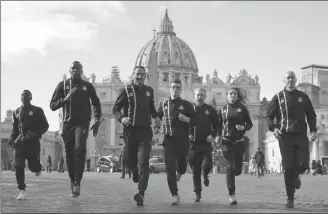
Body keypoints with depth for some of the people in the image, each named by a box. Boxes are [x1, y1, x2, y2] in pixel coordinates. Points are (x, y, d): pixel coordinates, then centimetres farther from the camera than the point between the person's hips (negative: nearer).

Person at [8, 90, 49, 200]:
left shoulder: (37, 110, 2)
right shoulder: (16, 112, 13)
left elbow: (45, 126, 1)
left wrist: (36, 134, -15)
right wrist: (12, 138, 6)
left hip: (33, 142, -2)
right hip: (20, 143, 2)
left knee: (33, 166, 0)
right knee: (18, 166, -11)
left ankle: (38, 168, 39)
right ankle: (22, 191, -4)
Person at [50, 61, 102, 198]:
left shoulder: (87, 86, 9)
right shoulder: (62, 85, 9)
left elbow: (96, 103, 21)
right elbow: (52, 105, 4)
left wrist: (97, 121, 12)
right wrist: (65, 98, -12)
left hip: (82, 123, -2)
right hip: (67, 123, 2)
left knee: (79, 148, -23)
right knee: (69, 154, 3)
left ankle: (77, 182, -21)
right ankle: (73, 181, 18)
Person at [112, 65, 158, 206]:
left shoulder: (149, 91, 10)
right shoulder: (126, 90, 3)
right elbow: (115, 109, 2)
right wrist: (122, 118, -16)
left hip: (145, 131, 0)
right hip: (130, 130, 0)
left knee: (143, 162, -13)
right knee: (130, 161, 8)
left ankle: (141, 193, -19)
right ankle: (135, 171, 47)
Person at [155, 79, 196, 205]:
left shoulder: (186, 104, 4)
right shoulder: (164, 104, 11)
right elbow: (158, 117, 26)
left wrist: (187, 119, -16)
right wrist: (157, 127, 9)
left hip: (183, 140, -1)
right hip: (168, 139, 1)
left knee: (182, 165, 8)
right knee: (170, 168, -8)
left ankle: (179, 172, 48)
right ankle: (175, 196, -7)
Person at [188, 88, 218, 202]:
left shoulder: (210, 109, 6)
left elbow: (216, 125, 11)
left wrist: (213, 135, -4)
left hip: (206, 143, 0)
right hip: (192, 144, 0)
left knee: (207, 165, -16)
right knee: (195, 171, 4)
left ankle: (205, 175, 22)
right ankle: (197, 193, 15)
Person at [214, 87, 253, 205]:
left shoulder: (242, 108, 4)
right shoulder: (222, 109, 8)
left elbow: (250, 124, 7)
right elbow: (218, 125, 13)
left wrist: (243, 128, -14)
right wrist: (217, 136, -3)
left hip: (239, 141, 1)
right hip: (226, 142, 0)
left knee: (238, 169, 1)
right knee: (229, 167, -10)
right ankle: (232, 195, -8)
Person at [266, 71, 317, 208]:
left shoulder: (303, 97, 11)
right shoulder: (278, 97, 7)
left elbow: (311, 115, 15)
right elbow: (269, 116, 7)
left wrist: (313, 130, 0)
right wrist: (273, 128, -11)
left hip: (301, 135, 2)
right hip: (285, 136, -2)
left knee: (303, 164, -8)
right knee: (289, 168, -5)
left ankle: (296, 175, 31)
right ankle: (290, 198, 4)